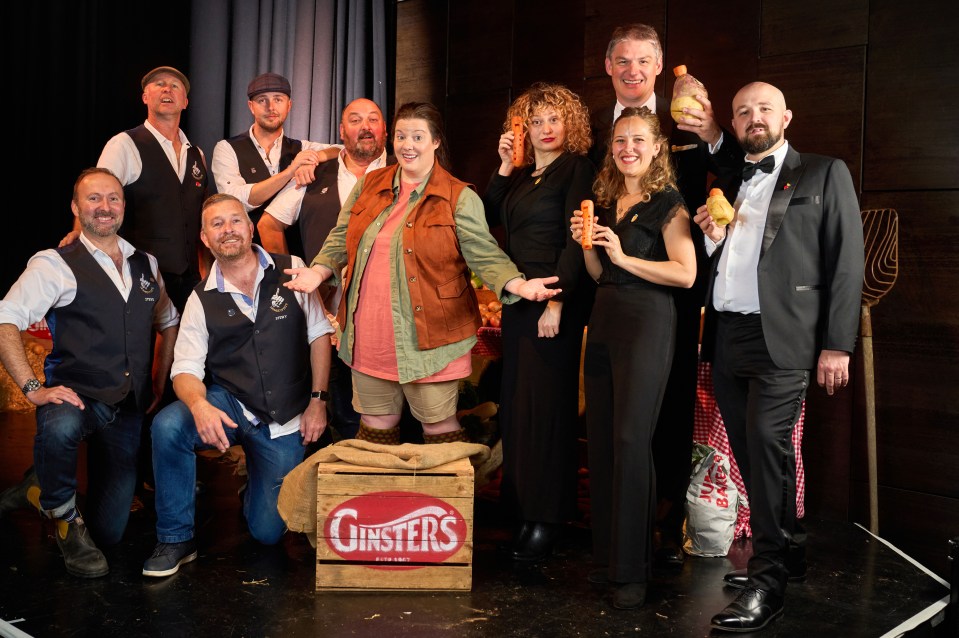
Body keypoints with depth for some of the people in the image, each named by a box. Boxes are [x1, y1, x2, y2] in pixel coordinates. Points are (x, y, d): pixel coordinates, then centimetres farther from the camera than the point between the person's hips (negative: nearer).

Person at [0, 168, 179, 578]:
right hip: (76, 399, -4)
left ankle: (43, 487, 38)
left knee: (108, 532, 4)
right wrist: (34, 389, -23)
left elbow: (168, 322, 25)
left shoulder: (145, 264, 12)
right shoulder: (55, 264, -5)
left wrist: (157, 384, 15)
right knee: (60, 427, -43)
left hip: (129, 409, 4)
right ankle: (63, 515, -10)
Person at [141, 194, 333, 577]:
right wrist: (199, 405, -29)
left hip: (286, 421, 0)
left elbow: (319, 334, 1)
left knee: (268, 532, -1)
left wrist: (318, 400, -5)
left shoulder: (291, 271, -3)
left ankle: (256, 487, 37)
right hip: (229, 405, 1)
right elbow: (186, 369, -6)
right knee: (168, 426, -32)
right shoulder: (202, 300, -1)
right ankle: (175, 539, -12)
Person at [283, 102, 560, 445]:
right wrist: (319, 272, 1)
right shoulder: (369, 185, 10)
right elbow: (342, 239, 17)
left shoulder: (459, 198, -3)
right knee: (377, 424, 15)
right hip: (370, 335, 4)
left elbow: (485, 255, -8)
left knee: (439, 425, 5)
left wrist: (518, 285, -24)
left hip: (428, 337, -4)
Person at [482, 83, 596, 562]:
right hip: (517, 298, 7)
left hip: (555, 299, -7)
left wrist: (557, 301, -20)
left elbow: (576, 239, -13)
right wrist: (504, 167, 5)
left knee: (546, 405, -4)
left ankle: (547, 520, 6)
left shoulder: (576, 168, -4)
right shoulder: (522, 176, 17)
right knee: (514, 403, 8)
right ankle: (522, 508, 19)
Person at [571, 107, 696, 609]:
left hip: (647, 322, -7)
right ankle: (606, 553, 19)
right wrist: (586, 244, 0)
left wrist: (625, 257, -17)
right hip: (604, 320, 7)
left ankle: (632, 568, -1)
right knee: (600, 439, 8)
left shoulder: (667, 202, -5)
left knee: (631, 439, -9)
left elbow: (686, 274, -14)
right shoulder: (606, 200, 15)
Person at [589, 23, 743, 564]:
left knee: (674, 408, 6)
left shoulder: (688, 124, 1)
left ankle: (670, 526, 18)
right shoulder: (593, 129, 8)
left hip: (673, 290, -2)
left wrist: (715, 138, -30)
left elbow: (737, 176, -13)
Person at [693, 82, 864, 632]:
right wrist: (712, 238, 0)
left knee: (767, 442, -17)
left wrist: (837, 344, -10)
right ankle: (788, 550, 26)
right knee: (750, 452, 9)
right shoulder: (727, 186, 21)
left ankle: (769, 579, -8)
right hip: (726, 337, 6)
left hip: (781, 337, -6)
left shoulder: (824, 174, 5)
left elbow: (846, 262, -2)